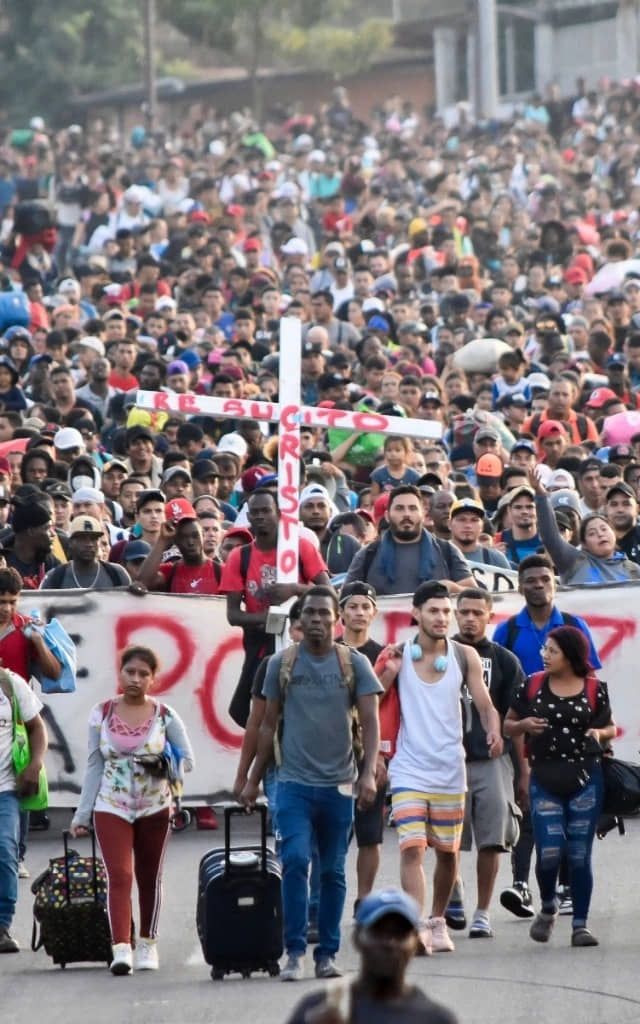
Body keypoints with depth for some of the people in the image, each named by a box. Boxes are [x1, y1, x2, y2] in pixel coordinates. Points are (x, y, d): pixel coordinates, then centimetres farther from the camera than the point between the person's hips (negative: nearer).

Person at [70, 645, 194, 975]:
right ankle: (121, 948, -22)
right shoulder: (102, 714, 1)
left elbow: (187, 759, 4)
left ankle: (147, 943, 26)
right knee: (119, 876, -14)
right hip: (111, 808, -1)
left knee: (150, 877, 11)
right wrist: (82, 814, 3)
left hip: (154, 809, 1)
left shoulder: (165, 716, -1)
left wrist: (166, 766, -15)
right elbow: (94, 765, 5)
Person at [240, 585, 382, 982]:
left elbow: (370, 721, -2)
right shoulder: (282, 663, 5)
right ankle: (295, 952, -11)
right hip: (295, 782, -1)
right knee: (296, 860, -15)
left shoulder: (354, 664, 2)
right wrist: (253, 780, 11)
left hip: (339, 785, 1)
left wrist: (369, 773, -16)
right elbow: (269, 724, 11)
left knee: (333, 871, 6)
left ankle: (328, 953, 14)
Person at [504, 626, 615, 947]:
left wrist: (600, 734, -10)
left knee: (579, 855, 1)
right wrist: (524, 725, -10)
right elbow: (508, 725, 12)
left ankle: (580, 924, 10)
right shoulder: (533, 686, 3)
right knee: (548, 853, -8)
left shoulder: (595, 689, 1)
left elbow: (610, 727, 13)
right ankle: (548, 909, 21)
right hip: (544, 780, 0)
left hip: (585, 779, 0)